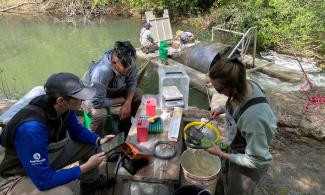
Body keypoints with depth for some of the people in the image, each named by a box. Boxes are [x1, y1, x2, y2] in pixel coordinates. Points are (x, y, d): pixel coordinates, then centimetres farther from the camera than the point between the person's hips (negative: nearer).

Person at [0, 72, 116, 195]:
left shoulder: (65, 107, -17)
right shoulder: (32, 128, -39)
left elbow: (76, 131, 3)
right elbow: (44, 181, -33)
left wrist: (99, 140, -15)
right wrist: (86, 167, -26)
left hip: (45, 153, 7)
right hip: (18, 176, -7)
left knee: (90, 144, 2)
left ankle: (91, 182, 26)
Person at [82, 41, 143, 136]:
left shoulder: (128, 62, -25)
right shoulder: (102, 71, -42)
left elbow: (132, 82, -9)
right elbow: (98, 102, -39)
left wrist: (127, 103, -23)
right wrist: (122, 100, -25)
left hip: (111, 89, 6)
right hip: (91, 95, -6)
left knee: (138, 94, -8)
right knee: (100, 113, -35)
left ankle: (125, 125, 14)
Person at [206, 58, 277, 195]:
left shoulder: (254, 117, -43)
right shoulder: (247, 86, -21)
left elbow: (257, 161, -29)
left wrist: (221, 154, -23)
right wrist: (222, 109, -7)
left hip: (247, 166, -7)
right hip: (236, 149, 7)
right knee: (230, 183, 33)